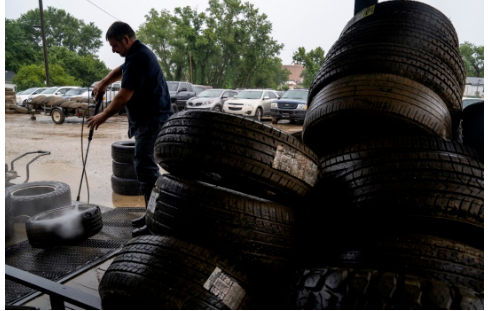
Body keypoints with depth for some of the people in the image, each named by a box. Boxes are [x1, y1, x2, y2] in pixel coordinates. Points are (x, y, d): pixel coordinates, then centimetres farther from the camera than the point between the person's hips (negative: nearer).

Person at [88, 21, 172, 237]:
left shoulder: (138, 58, -17)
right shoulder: (139, 53, 17)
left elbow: (124, 97, -18)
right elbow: (122, 70, 37)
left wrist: (103, 116, -6)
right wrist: (103, 83, 23)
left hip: (152, 120, -11)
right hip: (148, 119, 11)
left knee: (145, 167, -11)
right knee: (146, 166, 14)